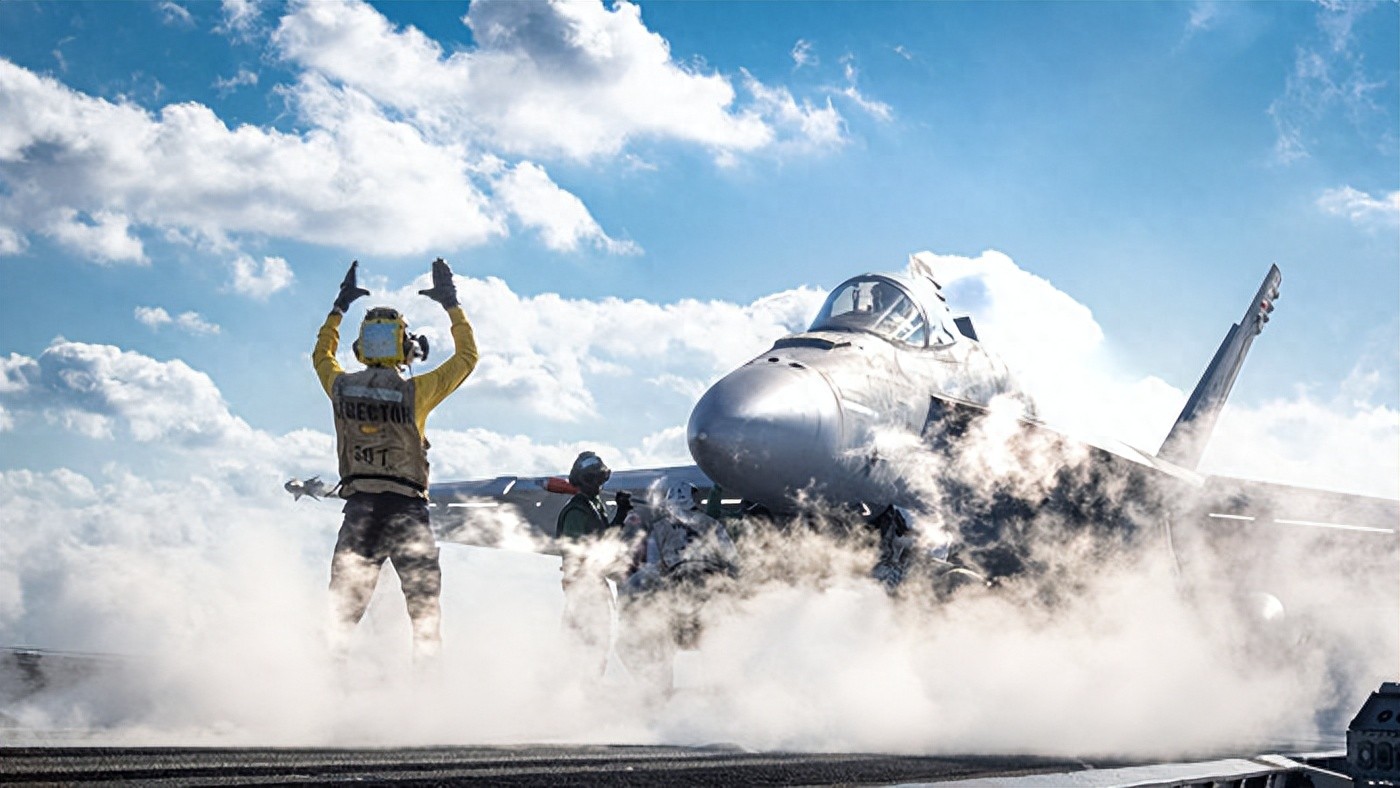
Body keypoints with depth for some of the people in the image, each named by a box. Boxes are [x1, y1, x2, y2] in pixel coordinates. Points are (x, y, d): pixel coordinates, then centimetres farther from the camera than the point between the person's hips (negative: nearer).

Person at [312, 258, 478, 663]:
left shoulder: (341, 387, 0)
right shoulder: (415, 392, -10)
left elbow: (321, 354, 24)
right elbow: (467, 357, 3)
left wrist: (341, 304, 32)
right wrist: (451, 302, 12)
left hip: (359, 507, 3)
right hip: (406, 508, -3)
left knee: (342, 611, 7)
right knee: (425, 609, 4)